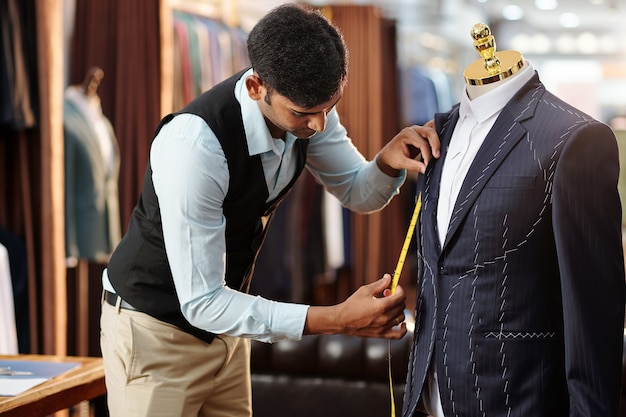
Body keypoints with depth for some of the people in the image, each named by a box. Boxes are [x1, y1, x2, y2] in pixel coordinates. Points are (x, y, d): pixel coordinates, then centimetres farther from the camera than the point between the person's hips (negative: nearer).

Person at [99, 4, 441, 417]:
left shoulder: (307, 104, -13)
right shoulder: (195, 143, -35)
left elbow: (360, 193, 4)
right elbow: (200, 303, -31)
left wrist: (389, 162, -21)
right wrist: (337, 319, -35)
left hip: (221, 316, 6)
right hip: (156, 330, -6)